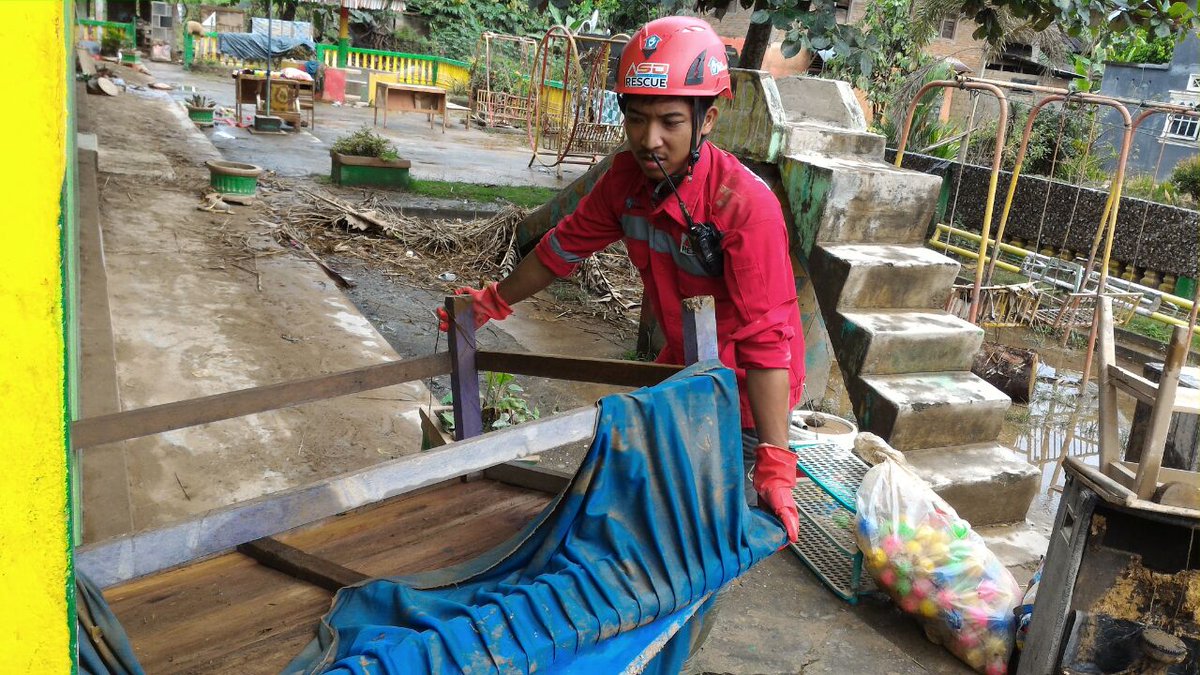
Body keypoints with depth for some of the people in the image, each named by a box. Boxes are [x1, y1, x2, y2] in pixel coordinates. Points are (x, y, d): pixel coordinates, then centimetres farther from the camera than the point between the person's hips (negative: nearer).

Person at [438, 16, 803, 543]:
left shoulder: (746, 206, -32)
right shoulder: (627, 177, -12)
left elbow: (766, 338, -33)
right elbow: (567, 245, 3)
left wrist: (775, 465, -34)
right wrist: (495, 302, 15)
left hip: (743, 393, -6)